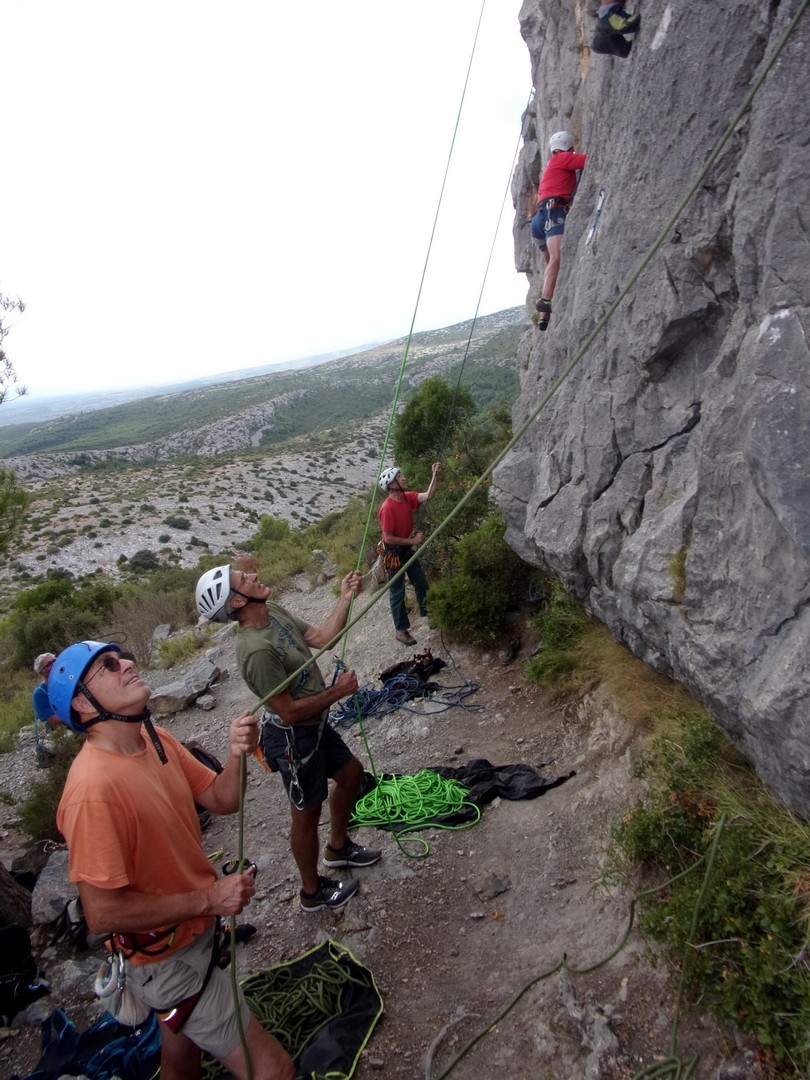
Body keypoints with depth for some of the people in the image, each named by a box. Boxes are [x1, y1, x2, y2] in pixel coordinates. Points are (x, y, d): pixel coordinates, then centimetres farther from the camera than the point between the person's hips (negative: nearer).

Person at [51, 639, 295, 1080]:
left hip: (195, 929, 8)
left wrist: (237, 754, -22)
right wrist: (207, 899, -23)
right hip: (169, 963, -8)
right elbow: (102, 913, -28)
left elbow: (222, 800, -2)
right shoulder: (94, 787, -33)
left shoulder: (155, 739, -7)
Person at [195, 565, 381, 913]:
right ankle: (313, 891, 38)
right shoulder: (257, 650, -34)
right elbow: (290, 712, -29)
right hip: (293, 739, -9)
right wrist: (337, 691, -19)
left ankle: (338, 847, 48)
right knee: (307, 813, 12)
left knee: (351, 773, 25)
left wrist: (346, 597, -7)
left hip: (315, 725, 9)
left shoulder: (273, 611, -6)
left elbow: (322, 638, 0)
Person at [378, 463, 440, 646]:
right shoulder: (388, 508, -27)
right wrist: (413, 540, -20)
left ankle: (426, 613, 41)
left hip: (407, 549, 8)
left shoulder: (407, 497, -4)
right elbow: (389, 538, -25)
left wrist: (435, 475, -22)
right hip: (394, 553, -8)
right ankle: (401, 631, 16)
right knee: (397, 593, 4)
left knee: (421, 583, 19)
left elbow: (428, 496, -13)